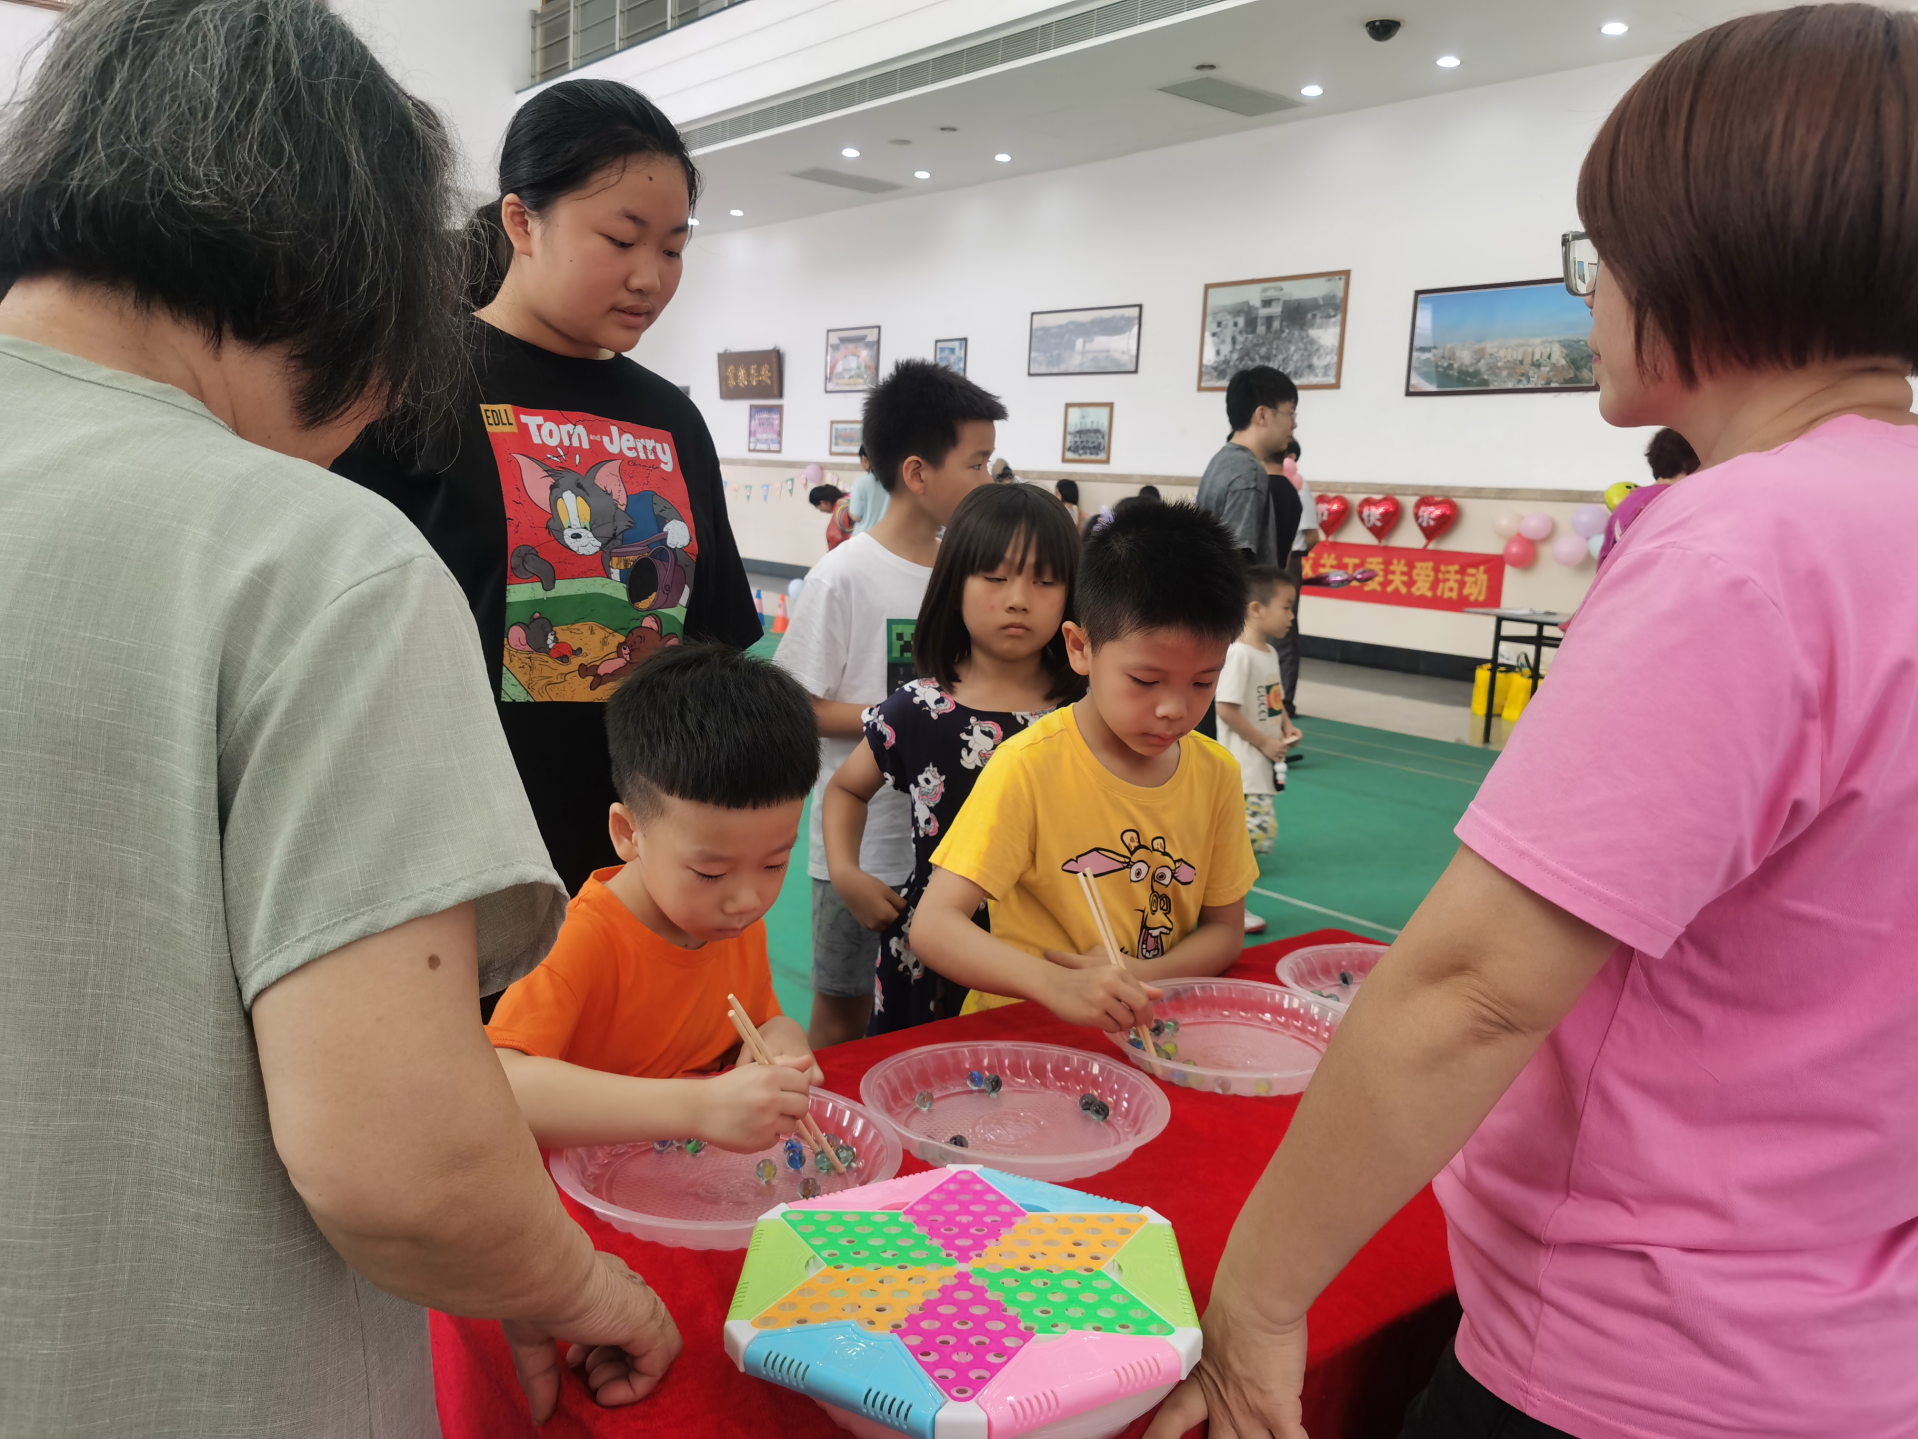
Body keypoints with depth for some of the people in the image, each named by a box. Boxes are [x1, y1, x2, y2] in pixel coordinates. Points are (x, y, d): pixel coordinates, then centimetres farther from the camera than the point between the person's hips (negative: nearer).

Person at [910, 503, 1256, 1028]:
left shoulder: (1216, 772, 1)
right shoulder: (1031, 766, -14)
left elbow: (1224, 929, 9)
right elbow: (933, 926, -20)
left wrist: (1138, 978, -11)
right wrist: (1059, 986, -35)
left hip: (1150, 1033, 4)